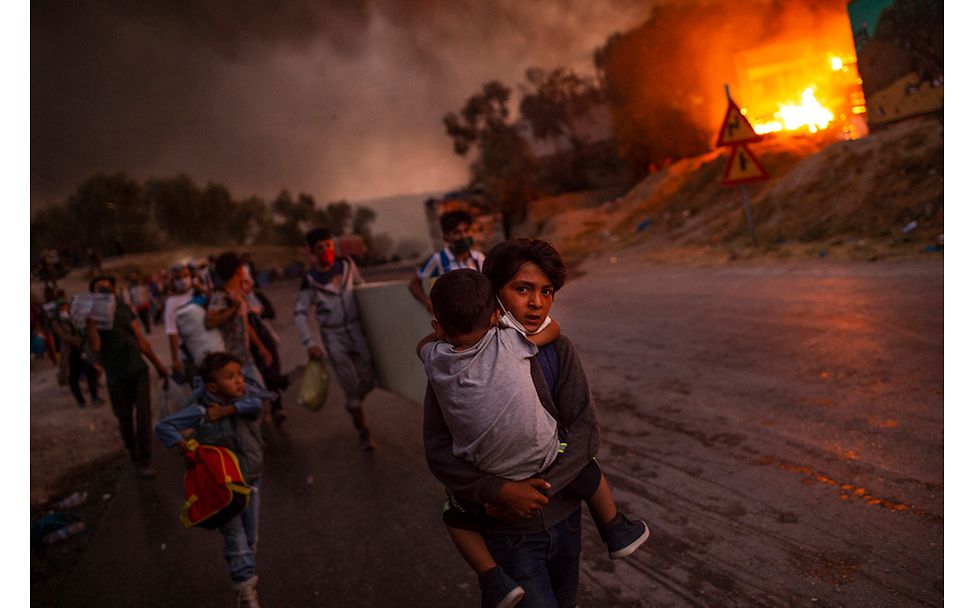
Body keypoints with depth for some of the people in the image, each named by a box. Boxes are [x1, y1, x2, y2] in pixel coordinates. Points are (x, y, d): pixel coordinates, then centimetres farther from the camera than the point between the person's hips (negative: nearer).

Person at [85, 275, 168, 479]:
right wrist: (90, 321, -26)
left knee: (143, 416, -4)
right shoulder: (93, 315, -4)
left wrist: (158, 364, 16)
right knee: (125, 420, 7)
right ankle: (135, 458, 25)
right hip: (116, 377, -2)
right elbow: (95, 346, -19)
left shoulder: (123, 309, 7)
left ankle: (144, 461, 1)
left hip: (138, 370, 2)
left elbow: (141, 340, 13)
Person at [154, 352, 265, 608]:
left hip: (250, 479, 4)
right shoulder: (200, 411, -17)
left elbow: (255, 403, -27)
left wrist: (225, 410, -28)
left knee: (251, 538, 14)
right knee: (236, 540, -3)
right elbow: (163, 427, -17)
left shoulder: (246, 394, -6)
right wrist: (187, 447, -26)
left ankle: (247, 586, 33)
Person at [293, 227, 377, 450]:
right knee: (350, 385, -3)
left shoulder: (347, 265, -1)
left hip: (356, 329, 3)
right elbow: (299, 313, -8)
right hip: (333, 336, -3)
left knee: (368, 380, 5)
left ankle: (353, 405, 39)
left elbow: (361, 285, 16)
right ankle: (363, 430, 16)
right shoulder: (310, 280, -10)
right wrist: (309, 343, -16)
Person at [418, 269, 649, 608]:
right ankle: (617, 533, 49)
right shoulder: (507, 342, -16)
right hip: (547, 462, -1)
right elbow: (552, 328, 5)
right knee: (589, 473, 30)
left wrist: (449, 328, 14)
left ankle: (494, 580, 16)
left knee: (457, 518, 29)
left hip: (490, 478, 1)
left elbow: (424, 342, 17)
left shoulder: (435, 358, -10)